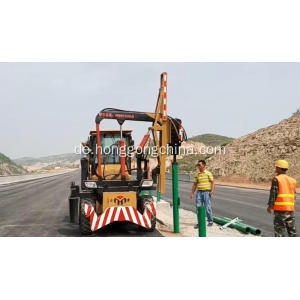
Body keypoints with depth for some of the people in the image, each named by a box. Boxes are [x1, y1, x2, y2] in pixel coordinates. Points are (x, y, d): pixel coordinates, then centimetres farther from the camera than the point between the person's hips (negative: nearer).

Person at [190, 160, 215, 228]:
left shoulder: (208, 173, -2)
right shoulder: (197, 174, 11)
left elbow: (212, 182, -5)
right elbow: (195, 184, 15)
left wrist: (212, 191, -18)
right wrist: (192, 193, 11)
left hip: (206, 192, -4)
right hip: (199, 192, 4)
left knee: (207, 207, -2)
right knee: (198, 207, 2)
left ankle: (210, 221, 15)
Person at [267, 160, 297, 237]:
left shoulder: (276, 179, -8)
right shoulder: (292, 180, 12)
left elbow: (273, 193, -11)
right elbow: (294, 196, 14)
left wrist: (270, 206, -4)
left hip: (280, 208, -6)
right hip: (291, 208, 6)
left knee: (279, 228, 0)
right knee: (292, 229, 13)